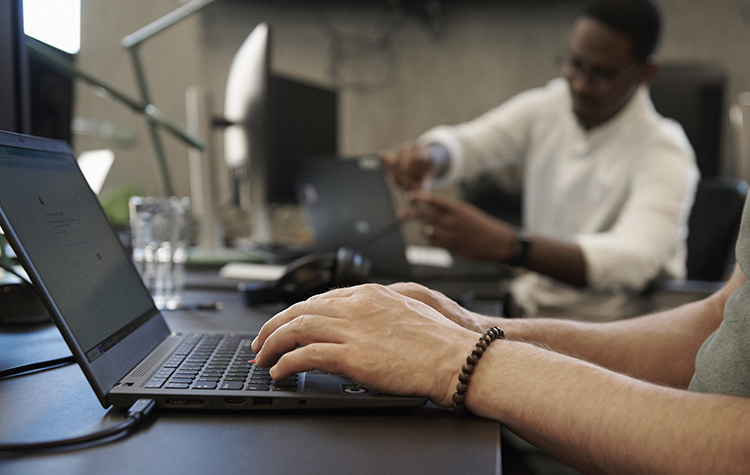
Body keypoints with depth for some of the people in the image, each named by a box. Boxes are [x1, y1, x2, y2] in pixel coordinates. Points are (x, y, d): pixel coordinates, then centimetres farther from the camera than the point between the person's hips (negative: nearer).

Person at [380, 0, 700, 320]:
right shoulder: (548, 107, 2)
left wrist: (503, 243, -47)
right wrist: (431, 156, -34)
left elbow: (632, 260, -32)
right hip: (525, 308, 6)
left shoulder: (664, 154, -16)